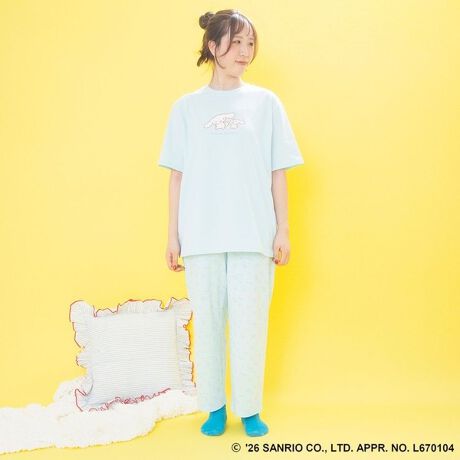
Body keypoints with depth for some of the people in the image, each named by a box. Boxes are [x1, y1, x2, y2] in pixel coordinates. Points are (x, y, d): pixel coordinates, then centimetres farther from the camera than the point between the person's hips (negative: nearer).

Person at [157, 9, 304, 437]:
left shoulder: (265, 102, 6)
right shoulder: (187, 106, 7)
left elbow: (278, 173, 6)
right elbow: (177, 175, 6)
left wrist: (283, 230, 1)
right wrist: (172, 236, 4)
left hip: (253, 237, 0)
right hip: (200, 237, 1)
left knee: (250, 323, 4)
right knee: (207, 323, 7)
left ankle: (249, 409, 20)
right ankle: (214, 406, 24)